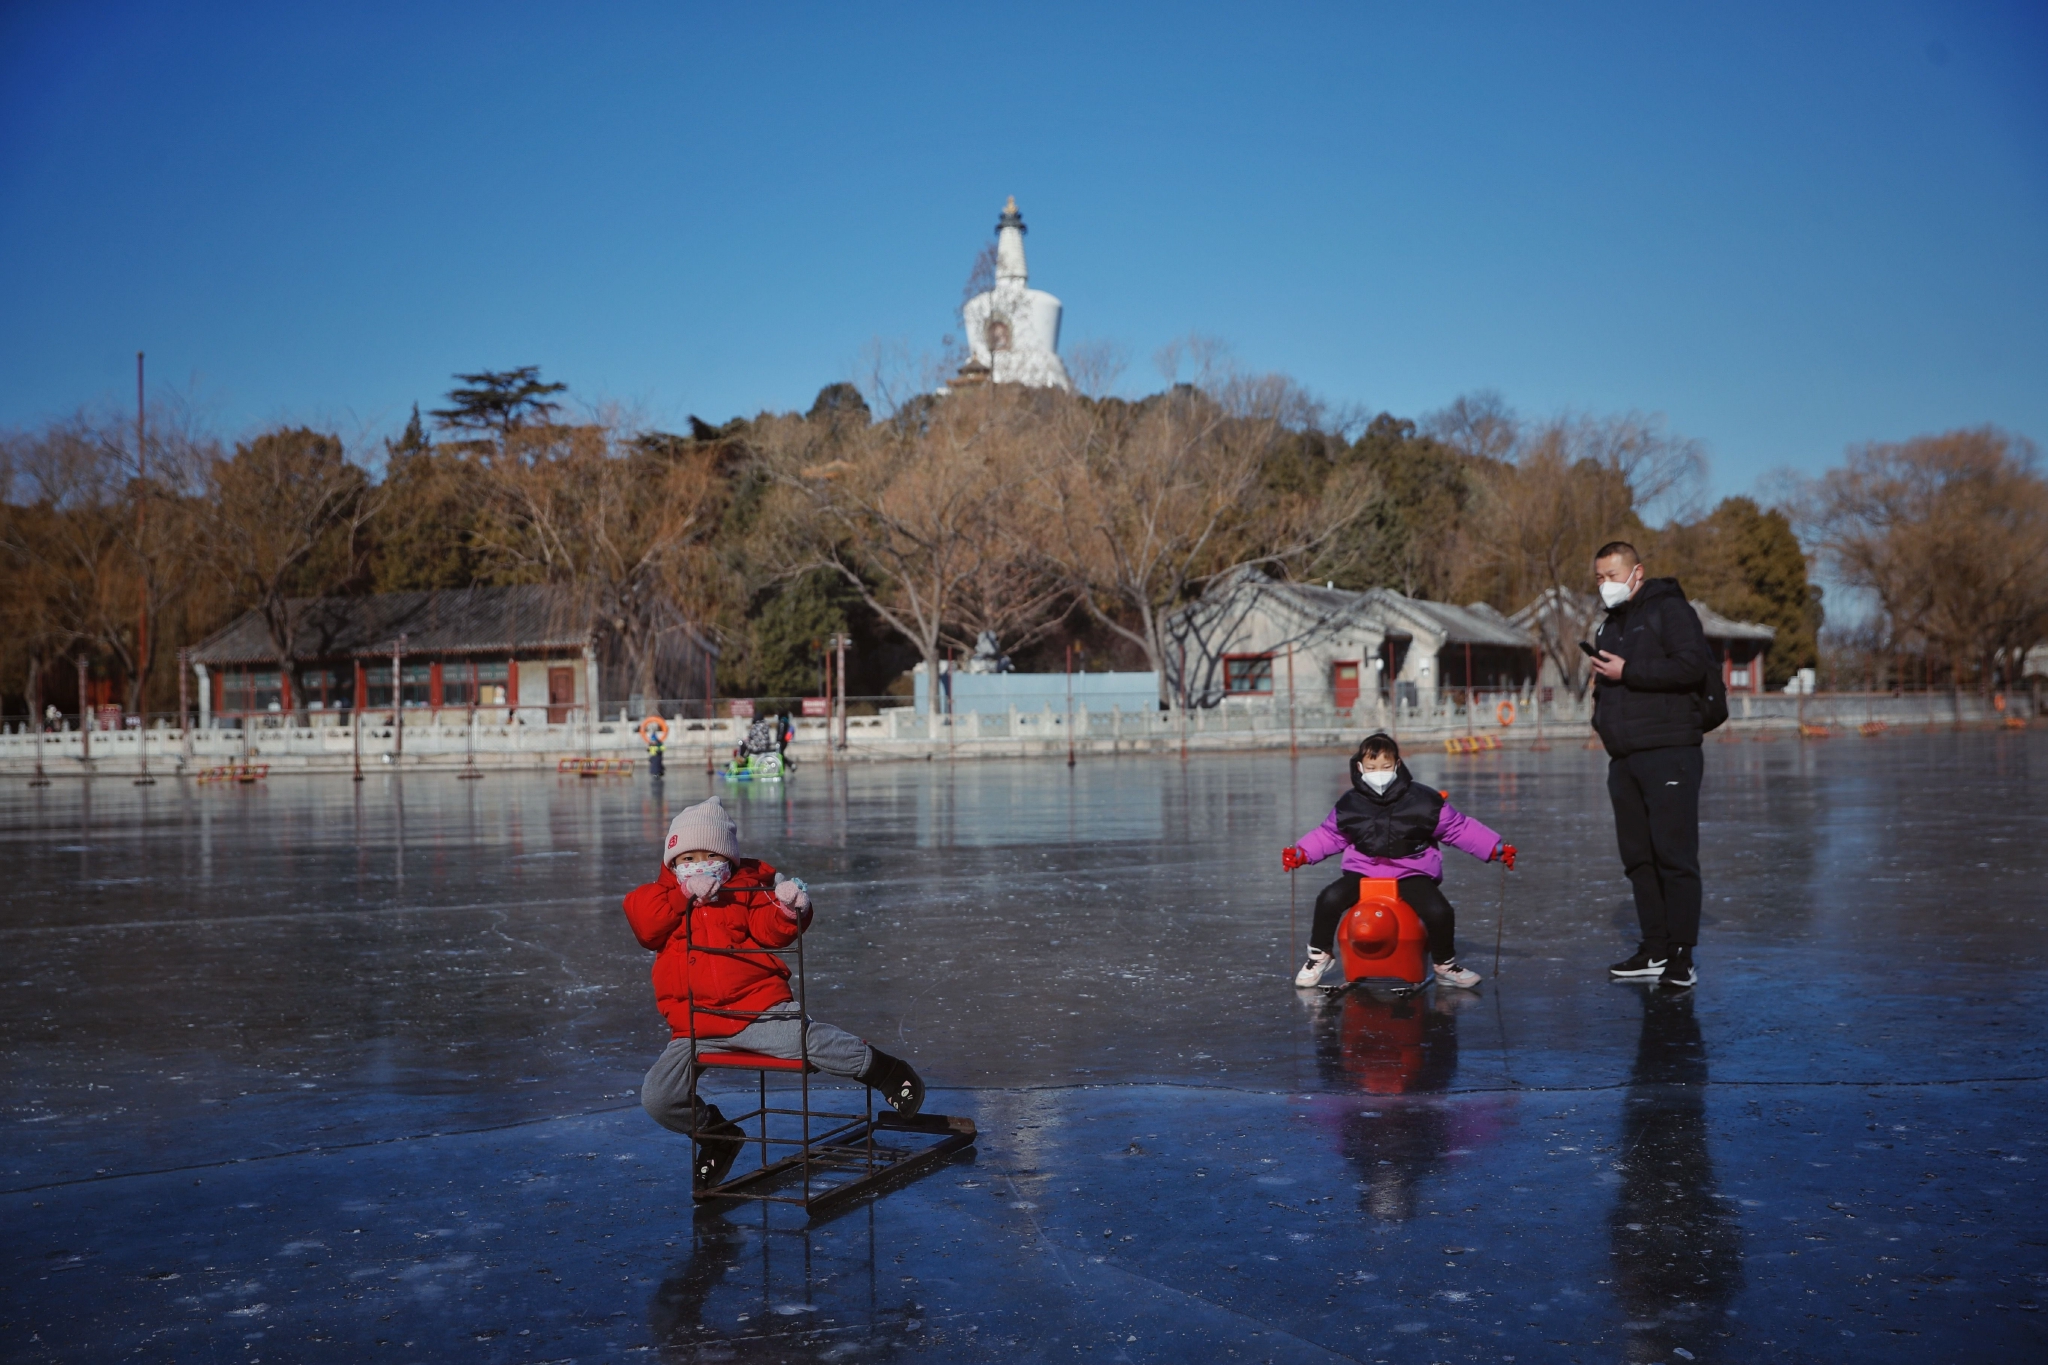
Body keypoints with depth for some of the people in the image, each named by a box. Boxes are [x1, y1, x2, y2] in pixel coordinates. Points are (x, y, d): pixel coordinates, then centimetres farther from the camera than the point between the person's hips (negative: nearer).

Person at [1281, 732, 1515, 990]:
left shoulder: (1424, 800, -5)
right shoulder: (1350, 804, 1)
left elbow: (1460, 828, -1)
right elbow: (1328, 835, 14)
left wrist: (1496, 848, -8)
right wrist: (1301, 853, -1)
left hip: (1412, 873, -2)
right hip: (1363, 871, 2)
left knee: (1440, 912, -26)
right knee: (1329, 899, -23)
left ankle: (1445, 965, 4)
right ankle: (1319, 955, 3)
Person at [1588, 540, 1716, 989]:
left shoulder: (1669, 609, -4)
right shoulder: (1611, 624, 22)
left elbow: (1694, 664, -18)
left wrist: (1628, 672, -17)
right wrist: (1601, 696, 8)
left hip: (1669, 754, -8)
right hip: (1624, 758, 8)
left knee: (1675, 855, -8)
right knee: (1638, 858, 8)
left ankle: (1681, 956, -6)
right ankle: (1654, 952, 13)